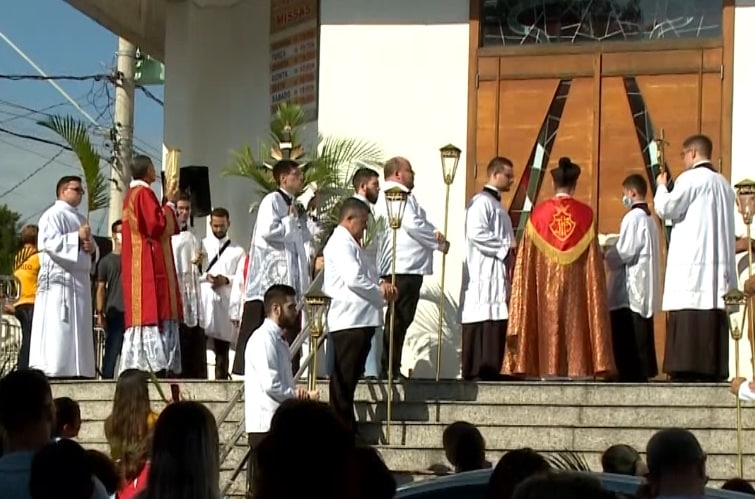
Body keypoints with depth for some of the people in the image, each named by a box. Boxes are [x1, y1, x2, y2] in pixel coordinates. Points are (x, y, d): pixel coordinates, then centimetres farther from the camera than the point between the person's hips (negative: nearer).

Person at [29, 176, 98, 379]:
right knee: (57, 328, -13)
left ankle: (77, 371, 6)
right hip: (60, 279, -9)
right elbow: (49, 243, -17)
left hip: (79, 280, 9)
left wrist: (92, 248, 1)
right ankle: (52, 371, -15)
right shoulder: (53, 215, -4)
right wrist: (77, 237, -16)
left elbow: (90, 249, 24)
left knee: (78, 329, 5)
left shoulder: (81, 219, 22)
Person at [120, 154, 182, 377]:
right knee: (154, 310, -13)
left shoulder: (132, 194, 19)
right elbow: (158, 224, -18)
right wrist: (170, 204, -5)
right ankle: (153, 363, -20)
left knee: (142, 312, 6)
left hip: (137, 263, 10)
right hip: (151, 263, -10)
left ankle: (136, 364, 3)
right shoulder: (144, 193, -10)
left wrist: (168, 204, 20)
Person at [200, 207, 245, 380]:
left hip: (225, 303, 1)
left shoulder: (238, 251, 13)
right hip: (202, 302, -1)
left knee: (222, 349, 4)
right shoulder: (201, 246, 13)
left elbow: (243, 278, 5)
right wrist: (204, 276, -12)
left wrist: (226, 280, -11)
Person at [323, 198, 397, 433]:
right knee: (344, 376, -7)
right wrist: (381, 290, -11)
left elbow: (365, 273, 28)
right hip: (349, 319, -11)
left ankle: (345, 425, 19)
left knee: (351, 374, 13)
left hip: (360, 319, 11)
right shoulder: (341, 243, -11)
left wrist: (380, 282, 7)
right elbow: (353, 278, -23)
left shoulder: (350, 244, 23)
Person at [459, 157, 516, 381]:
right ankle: (476, 371, -13)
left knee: (496, 324, 5)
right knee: (483, 320, -12)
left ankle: (490, 370, 5)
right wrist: (505, 247, -13)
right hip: (484, 273, -10)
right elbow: (476, 234, -20)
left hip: (498, 272, 10)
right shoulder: (482, 201, -8)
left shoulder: (495, 204, 22)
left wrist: (511, 249, 9)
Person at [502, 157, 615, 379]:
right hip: (576, 290, 0)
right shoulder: (586, 214, 0)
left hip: (545, 288, 0)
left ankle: (549, 372, -5)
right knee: (575, 330, -1)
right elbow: (594, 262, 0)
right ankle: (576, 371, -7)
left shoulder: (539, 213, 1)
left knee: (549, 330, 0)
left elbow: (527, 260, 3)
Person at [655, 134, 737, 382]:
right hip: (719, 262, 7)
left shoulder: (690, 178, -5)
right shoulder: (723, 183, 18)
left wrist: (661, 187, 11)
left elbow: (666, 208, -8)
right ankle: (713, 371, 1)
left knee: (688, 321, -10)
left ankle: (686, 371, -15)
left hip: (691, 262, -7)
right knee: (712, 319, 4)